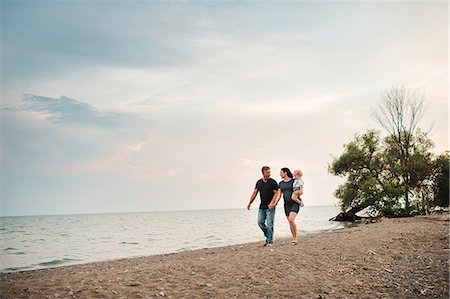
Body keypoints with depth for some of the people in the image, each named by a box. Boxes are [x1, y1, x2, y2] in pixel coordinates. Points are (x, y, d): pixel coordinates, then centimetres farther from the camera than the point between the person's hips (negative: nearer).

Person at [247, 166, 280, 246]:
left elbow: (276, 193, -8)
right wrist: (249, 203, 7)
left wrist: (271, 203, -19)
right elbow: (254, 193, 13)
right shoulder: (259, 182, 10)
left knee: (269, 224, -5)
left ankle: (270, 241, 2)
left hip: (270, 207, -5)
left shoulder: (273, 182, -5)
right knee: (260, 222, 3)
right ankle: (268, 236, 22)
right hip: (262, 207, 5)